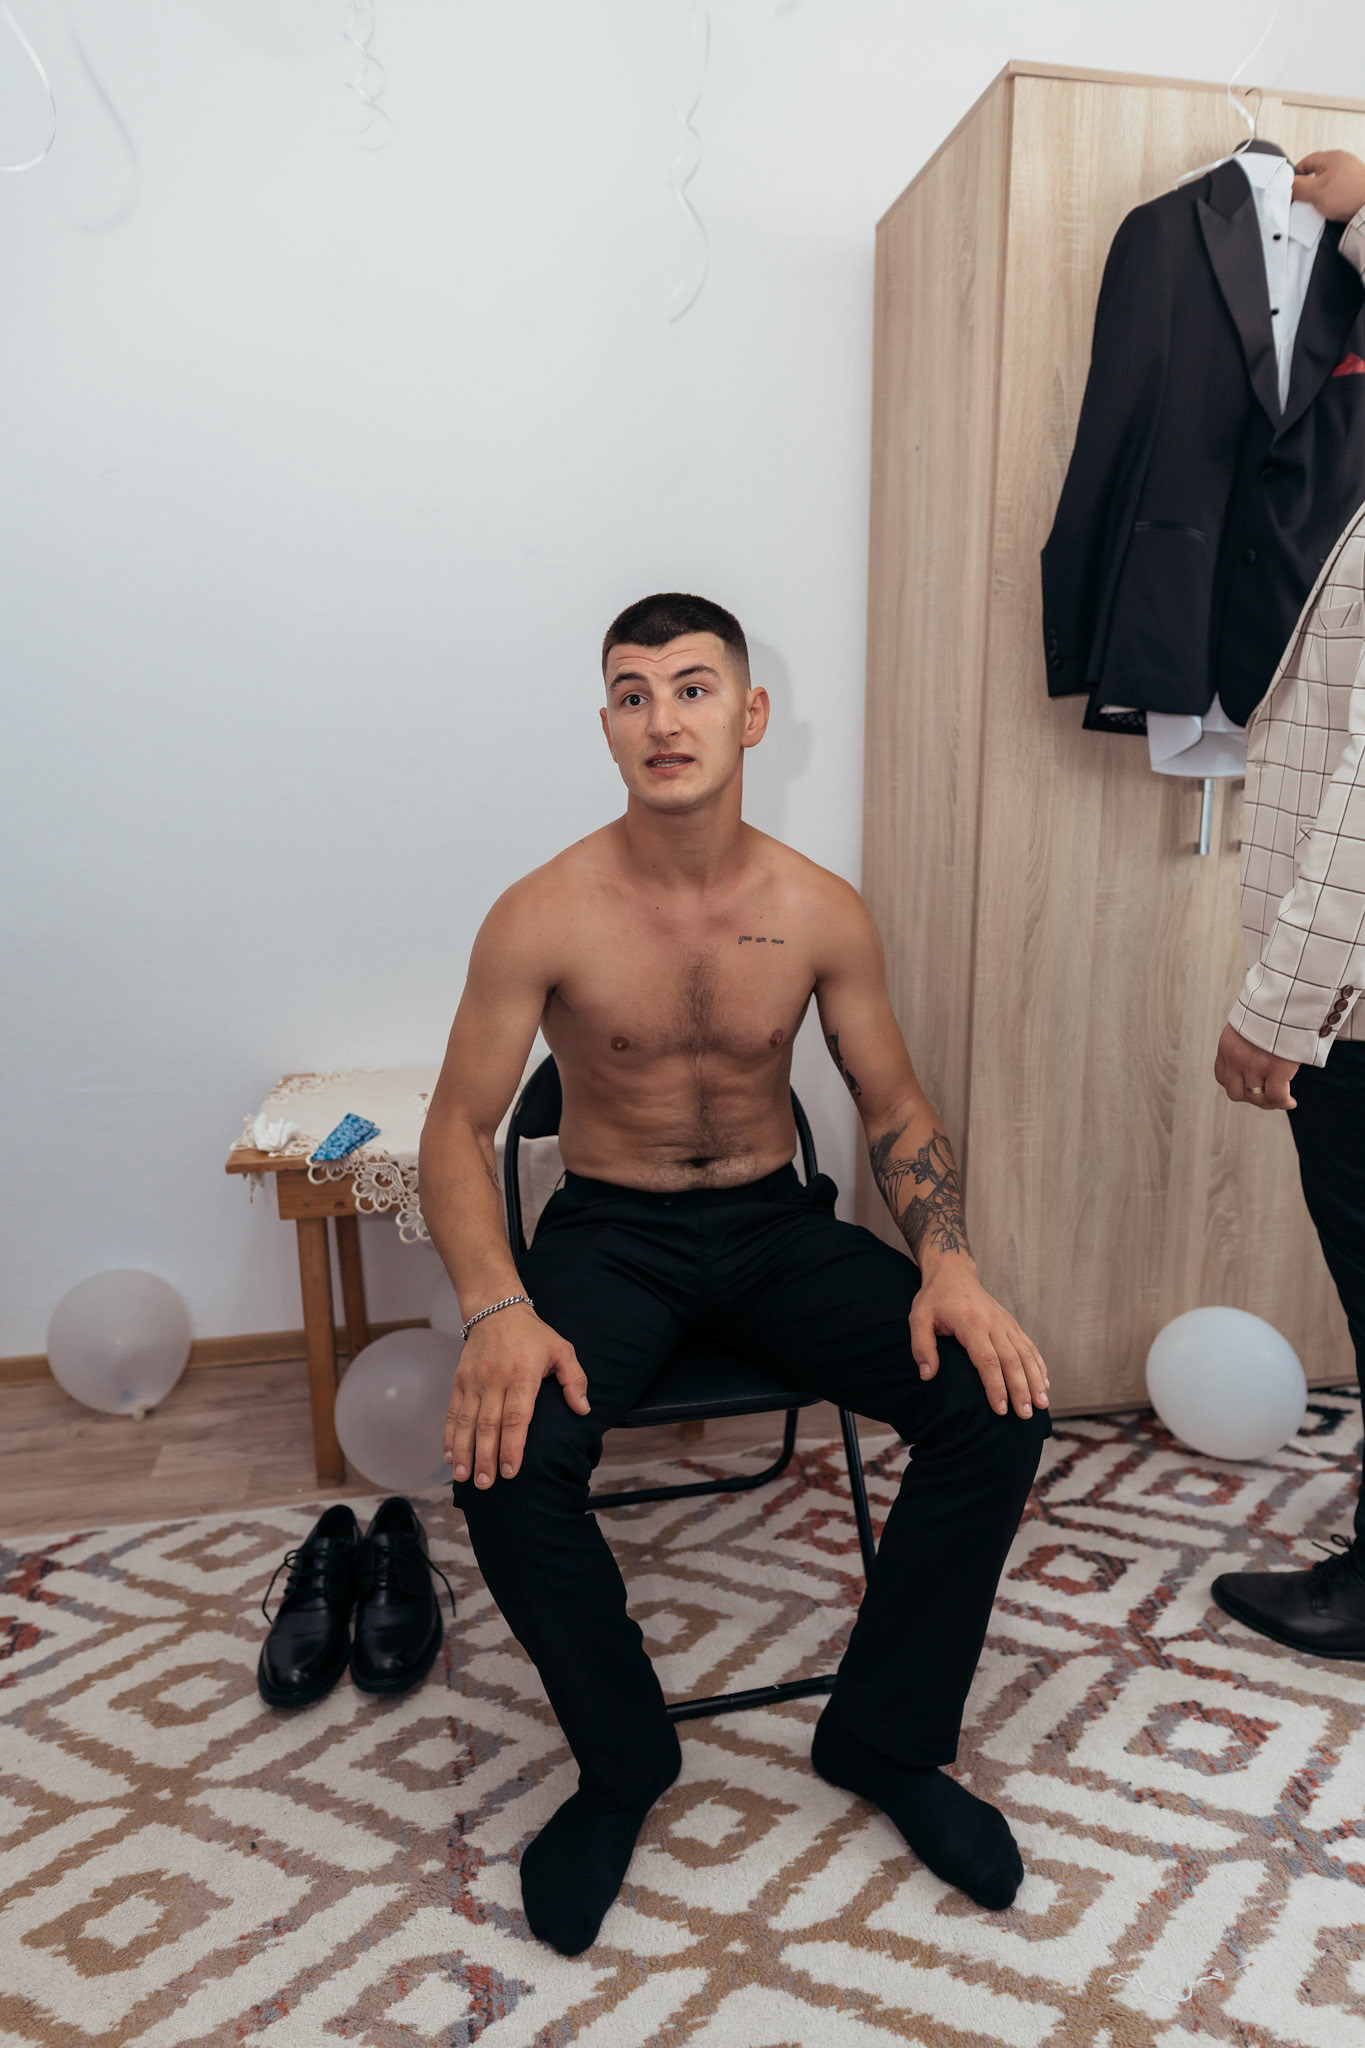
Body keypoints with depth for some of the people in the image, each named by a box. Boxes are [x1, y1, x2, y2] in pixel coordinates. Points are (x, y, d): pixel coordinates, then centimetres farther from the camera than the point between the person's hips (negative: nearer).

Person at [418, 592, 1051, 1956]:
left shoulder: (823, 913, -5)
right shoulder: (544, 917, -12)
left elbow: (894, 1106, 4)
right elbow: (457, 1129, -9)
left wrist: (947, 1266, -14)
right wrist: (497, 1311, -27)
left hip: (775, 1225, 2)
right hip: (610, 1231, -2)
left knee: (998, 1406, -18)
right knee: (505, 1458, -30)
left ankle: (884, 1741, 7)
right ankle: (621, 1766, 2)